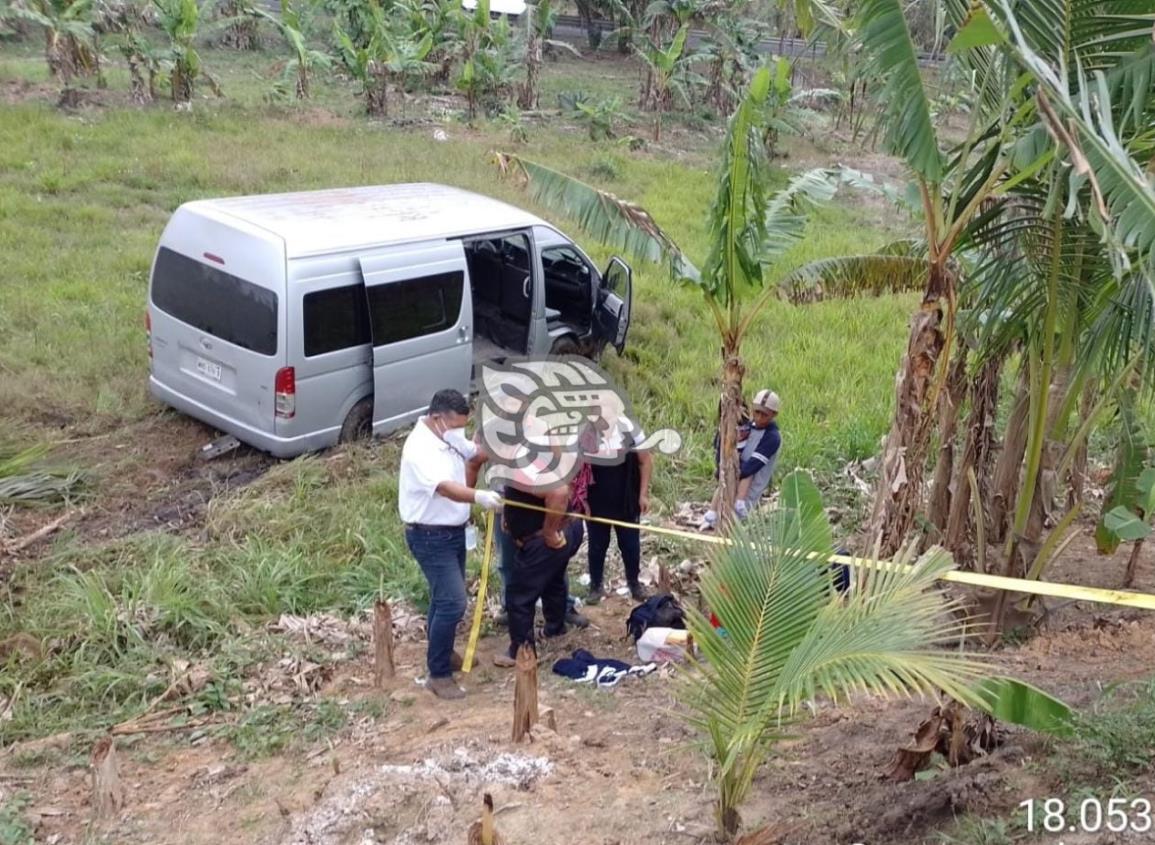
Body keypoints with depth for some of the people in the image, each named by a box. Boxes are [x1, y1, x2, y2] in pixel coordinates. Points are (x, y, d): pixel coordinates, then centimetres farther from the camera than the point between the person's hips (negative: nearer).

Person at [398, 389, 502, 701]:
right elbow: (445, 487, -42)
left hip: (453, 531, 10)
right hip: (430, 537, -10)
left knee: (445, 596, 22)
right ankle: (438, 675, -1)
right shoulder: (420, 448, -27)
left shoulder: (449, 436, 3)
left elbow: (476, 456, 19)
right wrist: (478, 496, -58)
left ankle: (442, 652, 41)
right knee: (452, 603, -12)